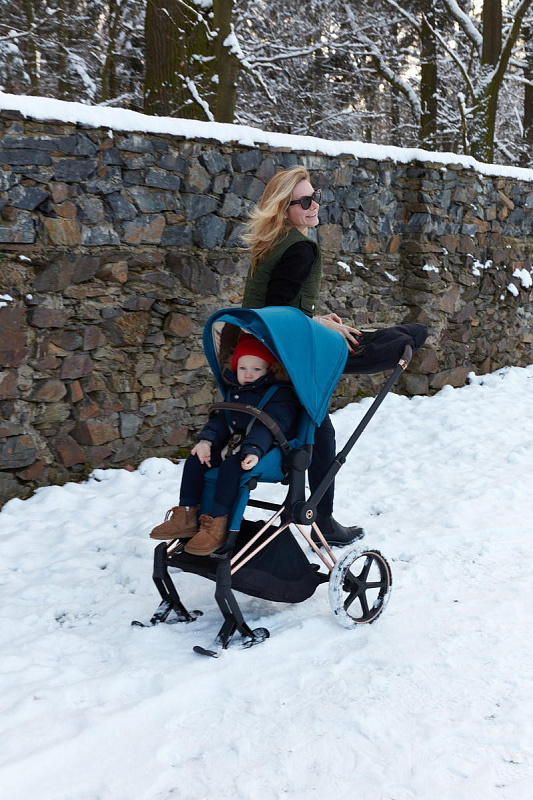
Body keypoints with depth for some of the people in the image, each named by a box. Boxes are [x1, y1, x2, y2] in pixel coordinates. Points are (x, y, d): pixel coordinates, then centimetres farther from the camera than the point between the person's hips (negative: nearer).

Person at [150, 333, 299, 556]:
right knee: (195, 460, -4)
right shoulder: (235, 391, 16)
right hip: (235, 444, 8)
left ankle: (217, 524, -31)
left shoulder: (280, 394, -9)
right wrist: (206, 439, -4)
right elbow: (221, 419, 16)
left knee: (232, 464, -34)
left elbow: (268, 427, -22)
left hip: (267, 451, -8)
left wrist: (254, 450, -37)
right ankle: (186, 517, -4)